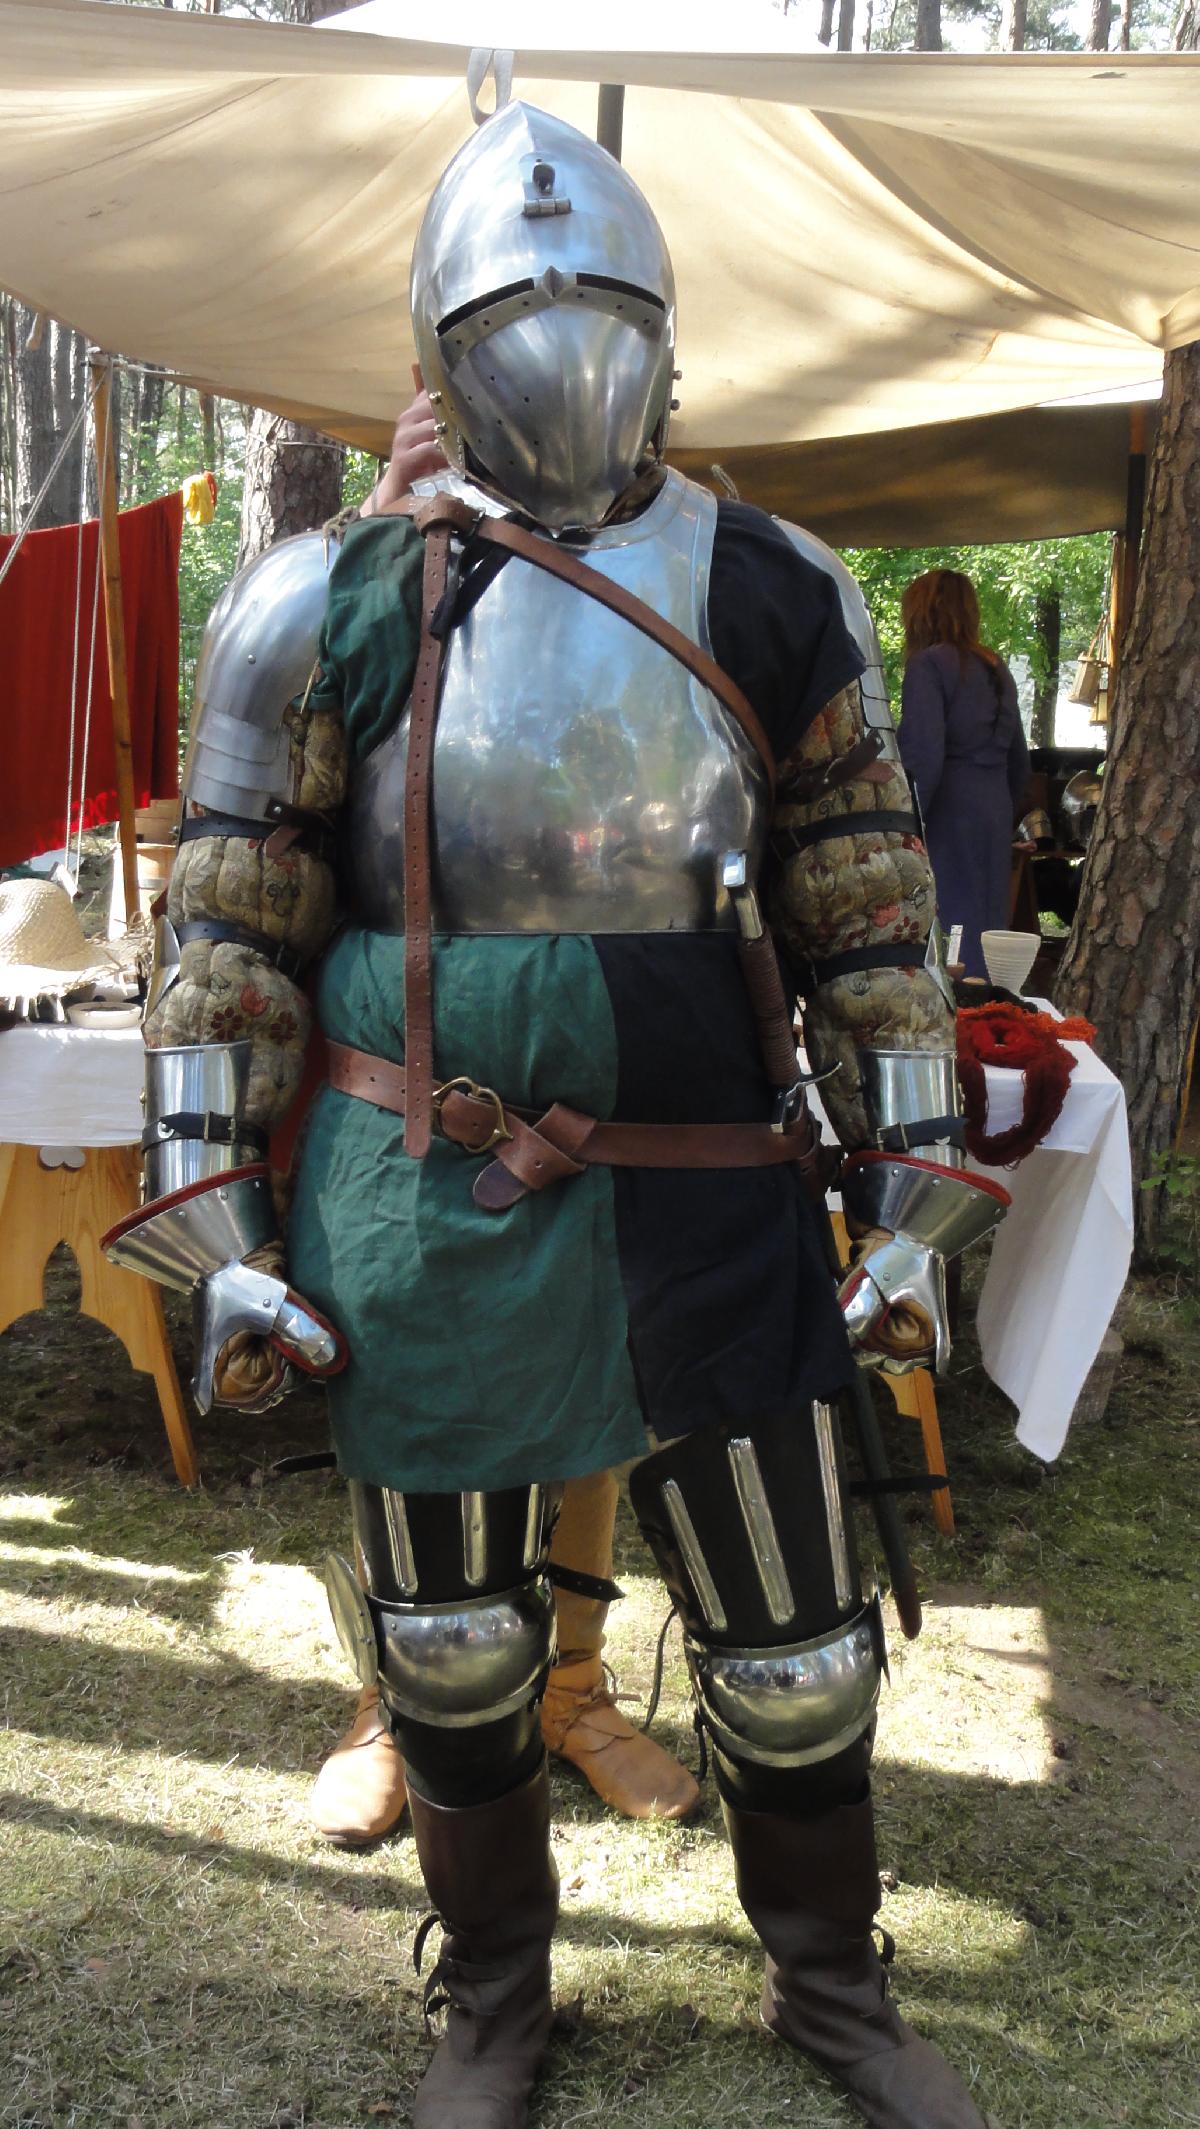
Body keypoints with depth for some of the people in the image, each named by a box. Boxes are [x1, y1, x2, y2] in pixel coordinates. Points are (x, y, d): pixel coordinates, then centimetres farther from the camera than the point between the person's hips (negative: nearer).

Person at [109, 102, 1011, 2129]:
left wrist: (909, 1203, 4)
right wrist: (220, 1234, -3)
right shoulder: (331, 603, -3)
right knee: (450, 1654, 15)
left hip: (708, 1203, 1)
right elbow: (228, 936, 0)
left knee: (796, 1653, 12)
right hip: (428, 1211, 0)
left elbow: (866, 917, 5)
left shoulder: (768, 596, 2)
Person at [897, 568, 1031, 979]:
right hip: (993, 820, 8)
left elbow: (923, 758, -18)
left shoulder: (929, 664, -8)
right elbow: (1019, 762, 20)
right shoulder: (997, 668, 16)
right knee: (985, 928, 11)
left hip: (948, 818, -8)